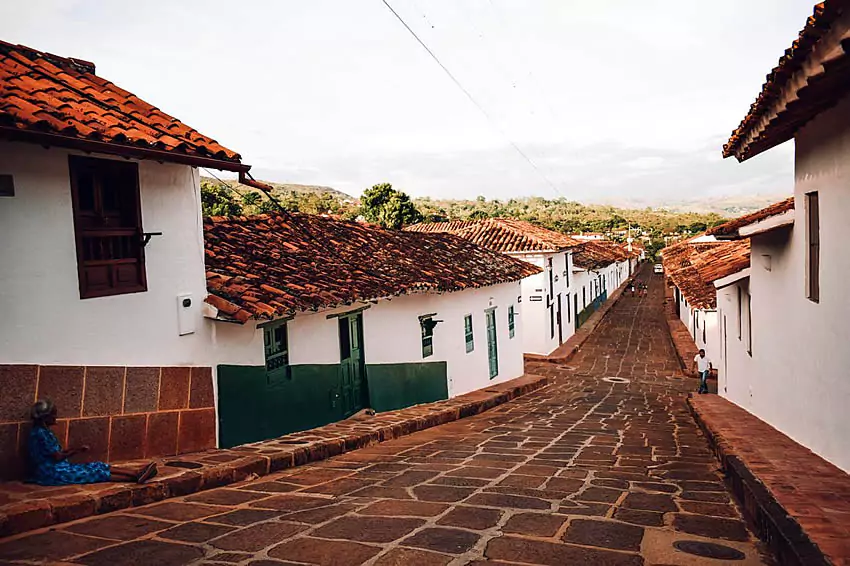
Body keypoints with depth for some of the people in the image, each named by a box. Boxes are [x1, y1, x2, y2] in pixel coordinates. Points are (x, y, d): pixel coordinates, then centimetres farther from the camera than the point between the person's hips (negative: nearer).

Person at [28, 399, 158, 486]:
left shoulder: (44, 431, 13)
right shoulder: (40, 433, -19)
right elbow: (57, 457, -18)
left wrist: (76, 450, 4)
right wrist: (74, 451, 0)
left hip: (57, 468, 9)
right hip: (52, 473, -9)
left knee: (98, 466, 0)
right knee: (96, 472, -12)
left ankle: (137, 474, -6)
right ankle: (136, 477, -13)